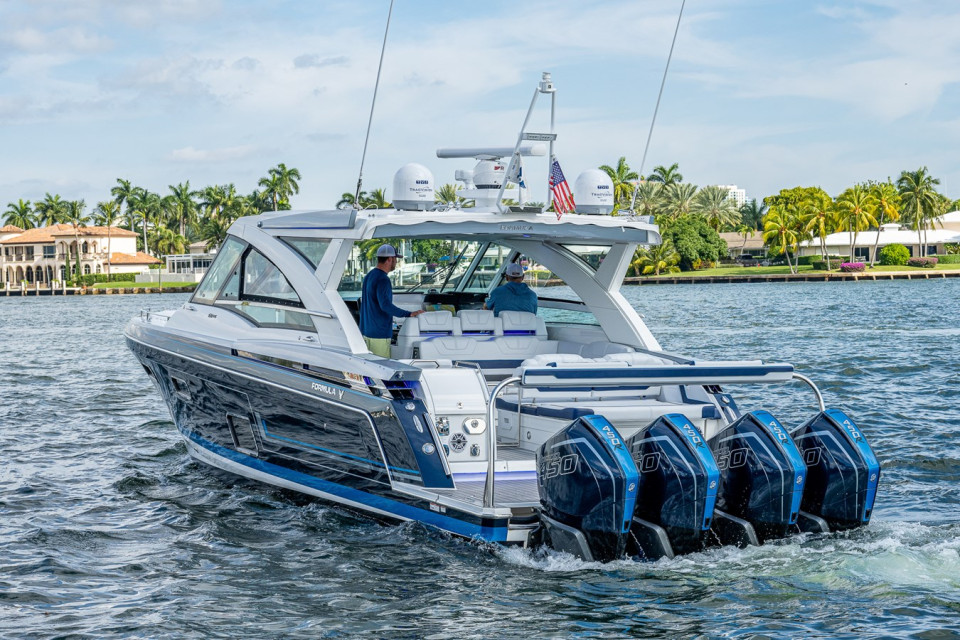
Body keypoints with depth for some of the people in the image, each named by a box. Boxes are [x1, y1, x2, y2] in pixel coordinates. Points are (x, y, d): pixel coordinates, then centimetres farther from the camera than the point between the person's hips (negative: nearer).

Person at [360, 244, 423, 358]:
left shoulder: (368, 276, 13)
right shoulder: (382, 280, -17)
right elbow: (385, 305, -28)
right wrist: (409, 314, -29)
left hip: (366, 331, 10)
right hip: (379, 334, -10)